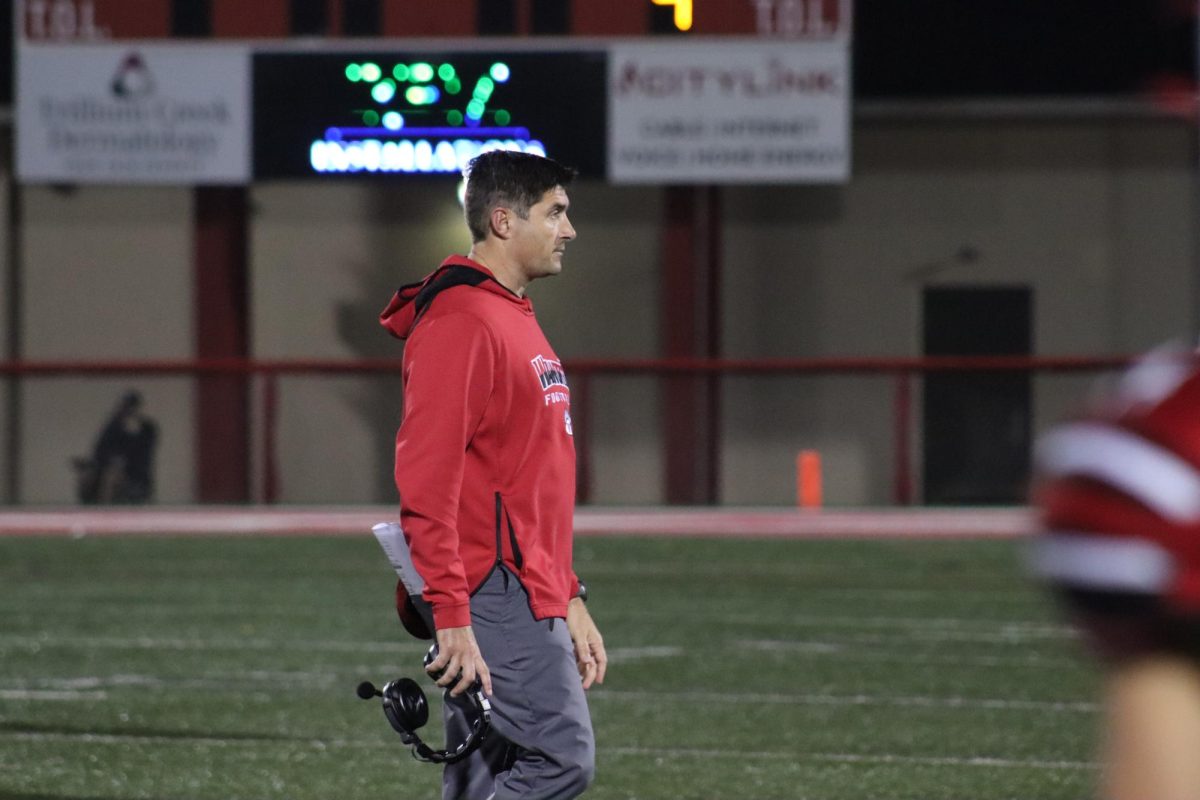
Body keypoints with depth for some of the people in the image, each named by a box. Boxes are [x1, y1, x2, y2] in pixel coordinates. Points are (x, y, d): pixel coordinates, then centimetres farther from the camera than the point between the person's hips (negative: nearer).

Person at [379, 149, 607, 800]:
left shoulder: (515, 320, 21)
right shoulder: (460, 323, -13)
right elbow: (426, 479, -20)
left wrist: (569, 599, 22)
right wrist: (451, 617, -24)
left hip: (528, 598, 10)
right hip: (491, 597, -10)